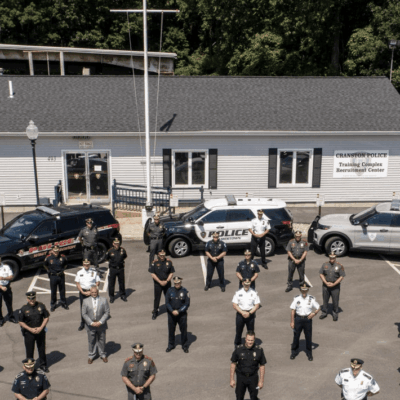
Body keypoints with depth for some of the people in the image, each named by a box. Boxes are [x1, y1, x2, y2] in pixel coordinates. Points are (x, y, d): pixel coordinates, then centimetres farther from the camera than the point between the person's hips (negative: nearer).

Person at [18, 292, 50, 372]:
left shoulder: (41, 306, -7)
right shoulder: (23, 309, -12)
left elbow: (46, 317, 0)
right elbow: (20, 322, -6)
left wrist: (41, 328, -11)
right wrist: (30, 329, -14)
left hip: (40, 331, 2)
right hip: (29, 332, -2)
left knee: (42, 349, 14)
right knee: (29, 350, 8)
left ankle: (43, 364, 33)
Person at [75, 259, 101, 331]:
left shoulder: (94, 272, -5)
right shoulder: (79, 273, 1)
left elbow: (98, 282, -2)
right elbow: (77, 283, 3)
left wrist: (91, 292, -10)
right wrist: (83, 292, -9)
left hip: (92, 292, -2)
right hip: (82, 292, 2)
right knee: (82, 308, 10)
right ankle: (82, 323, 26)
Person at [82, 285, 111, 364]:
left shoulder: (104, 300, -6)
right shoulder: (86, 301, -6)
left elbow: (107, 312, -6)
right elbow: (84, 314, -5)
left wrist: (100, 322, -15)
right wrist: (91, 323, -14)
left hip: (101, 324, 0)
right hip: (90, 325, 0)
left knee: (102, 340, 13)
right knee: (91, 341, 12)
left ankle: (103, 355, 33)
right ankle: (91, 356, 31)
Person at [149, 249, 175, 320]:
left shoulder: (169, 262, -4)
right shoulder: (155, 263, -9)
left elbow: (171, 273, 0)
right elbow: (152, 274, -9)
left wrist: (166, 281, -12)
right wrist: (160, 281, -15)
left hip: (167, 283, 1)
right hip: (157, 283, -1)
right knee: (157, 298, 7)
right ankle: (155, 312, 23)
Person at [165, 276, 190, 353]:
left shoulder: (185, 291, -7)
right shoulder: (170, 291, -2)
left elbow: (187, 304, -8)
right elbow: (167, 302, -1)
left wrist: (178, 311, -16)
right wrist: (172, 311, -14)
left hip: (182, 314, -2)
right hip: (171, 314, 2)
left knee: (183, 330, 4)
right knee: (171, 330, 12)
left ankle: (185, 346, 22)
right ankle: (171, 345, 30)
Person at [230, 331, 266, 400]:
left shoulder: (259, 350, -13)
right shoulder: (238, 349, -13)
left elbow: (262, 366, -3)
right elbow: (233, 364, -4)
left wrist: (261, 381, -3)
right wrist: (232, 379, -3)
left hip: (253, 377, 0)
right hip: (241, 377, 0)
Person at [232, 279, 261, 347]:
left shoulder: (254, 293, -3)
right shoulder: (238, 293, -3)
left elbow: (257, 305, -3)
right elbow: (234, 305, -4)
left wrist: (249, 313, -15)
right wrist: (242, 312, -16)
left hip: (251, 314, 0)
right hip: (240, 313, 0)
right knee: (238, 331, 9)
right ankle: (237, 346, 25)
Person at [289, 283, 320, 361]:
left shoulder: (311, 299, -5)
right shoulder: (296, 299, -6)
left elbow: (318, 308, 5)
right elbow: (293, 311, -3)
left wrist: (314, 313, -15)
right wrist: (292, 322, -4)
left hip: (307, 319, 0)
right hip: (298, 319, 0)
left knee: (308, 337, 9)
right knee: (296, 336, 10)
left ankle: (309, 354, 28)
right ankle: (294, 352, 29)